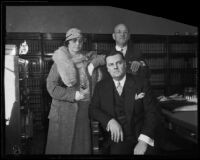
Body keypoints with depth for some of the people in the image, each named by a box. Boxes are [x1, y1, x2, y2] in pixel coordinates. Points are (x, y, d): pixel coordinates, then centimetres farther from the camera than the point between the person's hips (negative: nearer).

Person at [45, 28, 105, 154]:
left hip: (85, 111, 2)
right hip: (64, 112, -2)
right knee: (62, 147, 5)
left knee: (83, 147, 7)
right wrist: (74, 95, -15)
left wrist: (93, 63, -8)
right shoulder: (60, 62, 1)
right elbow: (52, 87, -7)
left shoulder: (90, 58, 9)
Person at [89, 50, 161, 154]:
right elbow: (92, 110, 6)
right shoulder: (101, 86, 10)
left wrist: (143, 141, -16)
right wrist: (110, 121, -14)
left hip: (140, 135, 0)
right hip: (117, 138, 1)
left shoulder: (142, 83, 2)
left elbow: (152, 113, -3)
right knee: (116, 150, -28)